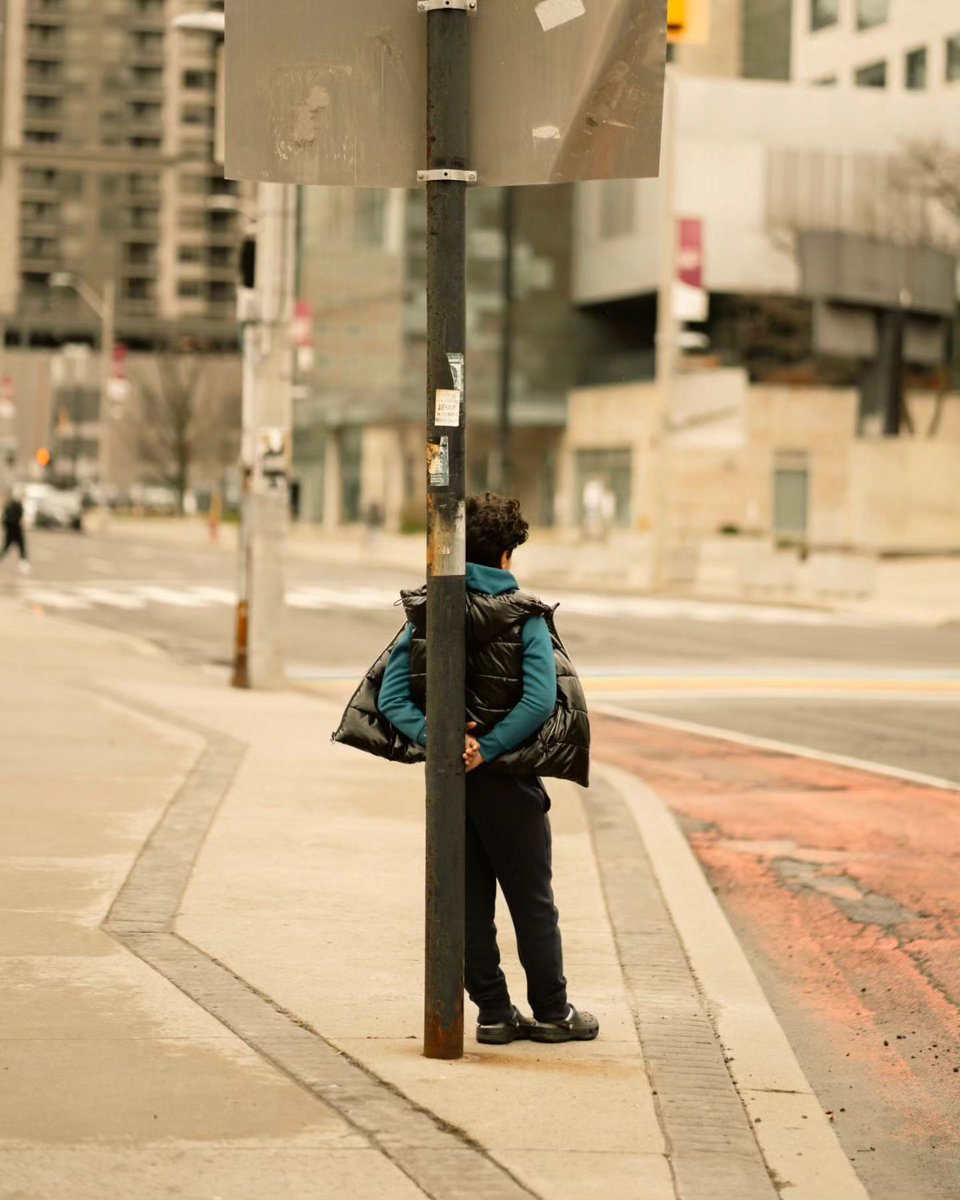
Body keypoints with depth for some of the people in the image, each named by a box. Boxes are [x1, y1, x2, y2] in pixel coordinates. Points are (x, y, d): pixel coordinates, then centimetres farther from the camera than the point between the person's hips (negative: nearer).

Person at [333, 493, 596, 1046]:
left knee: (468, 902, 10)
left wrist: (438, 738, -16)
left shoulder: (424, 612, 2)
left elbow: (390, 694, -7)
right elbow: (540, 699, -23)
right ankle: (551, 1013, 15)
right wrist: (486, 750, -20)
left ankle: (494, 1012, 14)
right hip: (506, 779, -4)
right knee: (533, 901, 8)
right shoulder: (524, 616, -9)